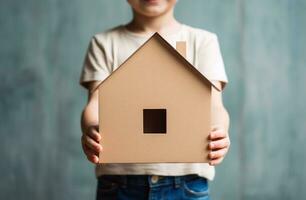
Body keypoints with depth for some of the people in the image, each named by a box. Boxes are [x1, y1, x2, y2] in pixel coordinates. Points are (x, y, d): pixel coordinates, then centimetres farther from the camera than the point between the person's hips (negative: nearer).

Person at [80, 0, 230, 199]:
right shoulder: (105, 43, 10)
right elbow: (96, 102, -3)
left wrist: (219, 133, -27)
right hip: (118, 181, 1)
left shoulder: (202, 41, 9)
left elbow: (213, 105, -4)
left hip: (186, 181, 0)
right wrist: (91, 129, -27)